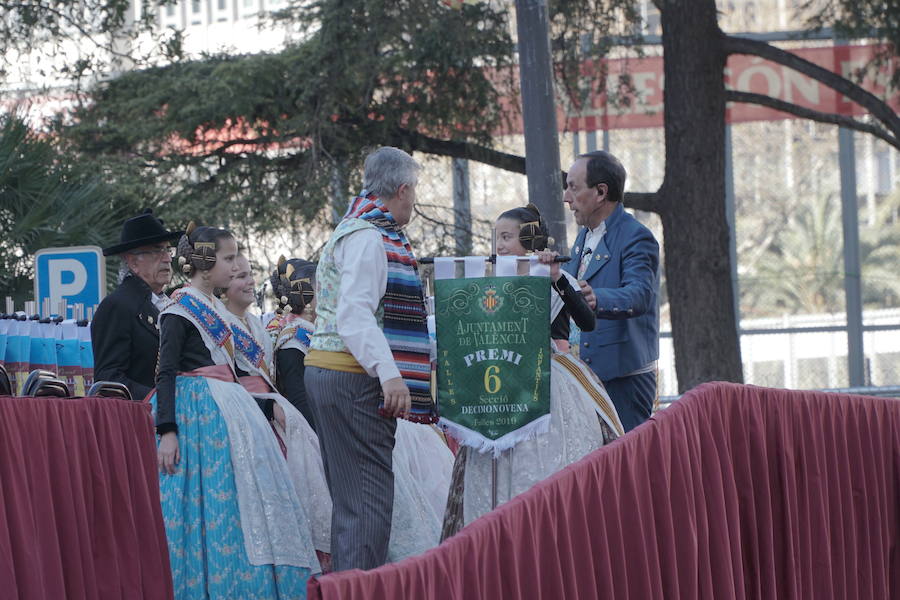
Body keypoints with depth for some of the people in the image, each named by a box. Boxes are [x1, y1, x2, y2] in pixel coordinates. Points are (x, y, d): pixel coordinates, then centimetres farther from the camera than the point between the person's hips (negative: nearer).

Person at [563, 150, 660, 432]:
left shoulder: (636, 238, -13)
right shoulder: (584, 237, 17)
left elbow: (640, 294, -30)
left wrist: (597, 300, -48)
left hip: (623, 377, -9)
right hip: (586, 375, 9)